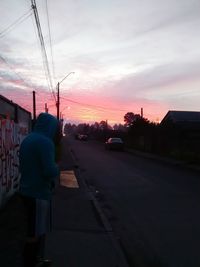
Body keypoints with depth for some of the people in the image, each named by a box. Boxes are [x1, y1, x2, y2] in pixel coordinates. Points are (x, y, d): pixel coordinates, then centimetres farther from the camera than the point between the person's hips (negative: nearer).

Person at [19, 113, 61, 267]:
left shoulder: (28, 139, 10)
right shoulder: (45, 142, -20)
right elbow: (50, 171, -25)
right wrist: (56, 167, -6)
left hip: (27, 190, 10)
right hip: (38, 193, -10)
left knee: (39, 229, 23)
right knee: (35, 233, 5)